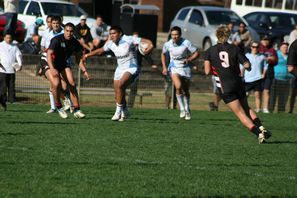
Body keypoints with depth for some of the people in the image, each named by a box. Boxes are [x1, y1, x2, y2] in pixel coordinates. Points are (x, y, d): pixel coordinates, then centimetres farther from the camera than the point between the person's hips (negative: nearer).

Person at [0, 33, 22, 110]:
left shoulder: (14, 47, 18)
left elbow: (18, 55, 7)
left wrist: (20, 64, -11)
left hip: (12, 70, 3)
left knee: (12, 86, 0)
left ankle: (12, 100, 3)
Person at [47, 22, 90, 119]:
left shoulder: (75, 43, -8)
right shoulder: (57, 40, -24)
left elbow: (79, 58, 4)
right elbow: (49, 54, -32)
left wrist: (84, 71, -7)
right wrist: (52, 69, -45)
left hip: (63, 64, 5)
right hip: (51, 64, -5)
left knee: (72, 84, -7)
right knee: (56, 84, -24)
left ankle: (76, 110, 0)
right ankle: (59, 108, -2)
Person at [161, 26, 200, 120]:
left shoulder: (186, 43, -18)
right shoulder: (168, 44, -10)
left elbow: (196, 53, -10)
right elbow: (163, 54, 11)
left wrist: (189, 59, -25)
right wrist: (164, 67, 4)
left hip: (185, 68, 0)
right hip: (174, 68, 0)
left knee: (186, 91, 10)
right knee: (178, 87, -24)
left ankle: (187, 110, 32)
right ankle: (182, 109, -10)